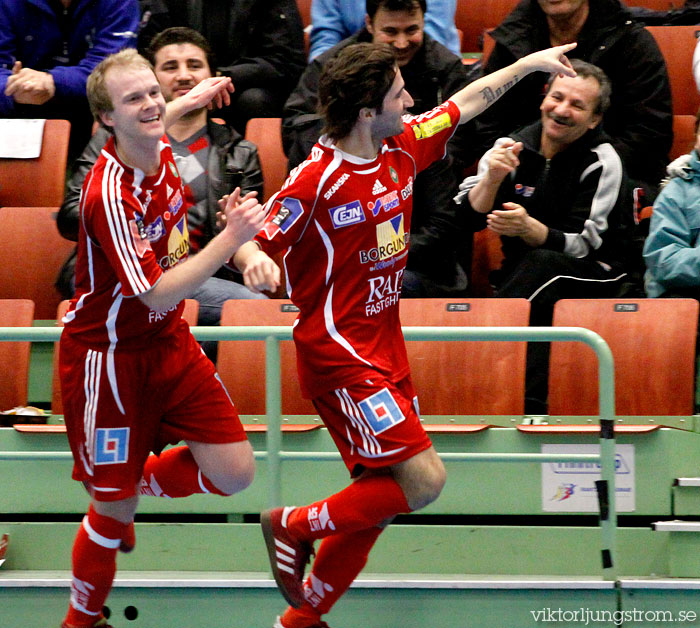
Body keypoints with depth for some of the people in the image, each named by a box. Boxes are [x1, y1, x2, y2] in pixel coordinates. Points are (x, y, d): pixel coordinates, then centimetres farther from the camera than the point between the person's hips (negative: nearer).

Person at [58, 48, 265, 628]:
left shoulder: (161, 151, -4)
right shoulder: (109, 194, -28)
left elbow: (150, 128, 24)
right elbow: (158, 295, -29)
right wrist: (231, 238, -34)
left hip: (169, 342, 7)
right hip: (109, 355, -7)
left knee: (234, 473, -1)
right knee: (114, 509, 1)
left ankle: (136, 484, 27)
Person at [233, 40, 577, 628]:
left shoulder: (402, 150, 3)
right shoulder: (317, 179, -19)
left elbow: (468, 101, 19)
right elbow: (249, 243, -17)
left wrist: (529, 62, 26)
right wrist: (253, 259, -40)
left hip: (384, 347, 8)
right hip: (338, 353, -8)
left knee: (381, 495, 9)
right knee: (423, 480, -14)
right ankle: (294, 525, 4)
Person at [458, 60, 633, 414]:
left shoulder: (602, 162, -10)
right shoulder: (513, 146, 1)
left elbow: (581, 246, -18)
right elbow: (467, 217, -6)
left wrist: (529, 229, -37)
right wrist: (492, 178, -26)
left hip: (595, 276, -4)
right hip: (522, 270, 4)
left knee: (543, 265, -34)